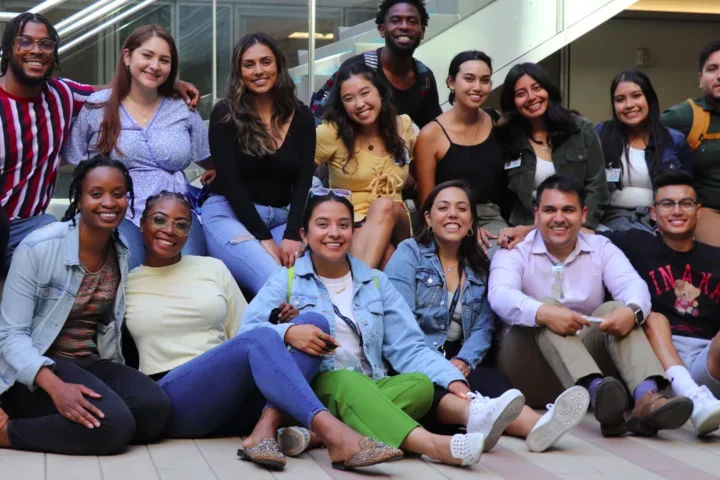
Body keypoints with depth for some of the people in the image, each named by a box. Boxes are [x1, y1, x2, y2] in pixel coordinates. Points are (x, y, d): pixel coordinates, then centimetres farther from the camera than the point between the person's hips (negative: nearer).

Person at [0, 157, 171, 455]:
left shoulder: (124, 256, 5)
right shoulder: (38, 248, -13)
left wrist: (115, 382, -2)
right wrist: (56, 386, -31)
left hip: (92, 365, 7)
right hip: (36, 371, -7)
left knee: (155, 409, -23)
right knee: (112, 425, -31)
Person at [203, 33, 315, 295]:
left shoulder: (301, 116, 7)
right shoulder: (225, 114, -2)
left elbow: (304, 180, 0)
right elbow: (229, 180, -8)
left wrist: (292, 235, -16)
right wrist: (264, 238, -16)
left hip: (282, 218, 4)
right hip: (230, 215, -4)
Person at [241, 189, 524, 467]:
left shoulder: (376, 282, 15)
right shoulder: (286, 281, 7)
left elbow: (408, 347, 5)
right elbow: (248, 332, -7)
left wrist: (453, 380, -13)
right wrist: (287, 333, -29)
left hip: (370, 390, 5)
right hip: (309, 391, -4)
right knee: (349, 381, -38)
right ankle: (430, 444, -59)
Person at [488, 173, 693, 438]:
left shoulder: (601, 248, 9)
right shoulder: (515, 252, 0)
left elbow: (632, 284, -11)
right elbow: (500, 295, -21)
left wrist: (632, 310, -36)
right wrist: (543, 313, -43)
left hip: (588, 353, 3)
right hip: (527, 363, -2)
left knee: (615, 308, -21)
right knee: (543, 311, -29)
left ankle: (647, 397, -46)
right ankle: (596, 392, -55)